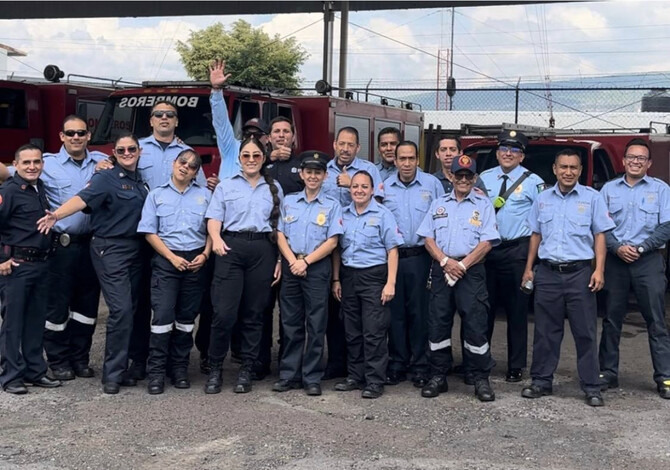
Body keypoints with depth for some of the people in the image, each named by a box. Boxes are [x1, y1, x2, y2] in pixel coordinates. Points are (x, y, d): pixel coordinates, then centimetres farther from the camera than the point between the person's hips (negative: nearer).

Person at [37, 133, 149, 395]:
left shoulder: (141, 182, 13)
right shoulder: (106, 178, -8)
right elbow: (82, 198, -24)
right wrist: (57, 215, -44)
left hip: (136, 250, 7)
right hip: (111, 250, -7)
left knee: (130, 311, 8)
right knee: (121, 310, -13)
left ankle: (121, 367, 18)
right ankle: (112, 374, -4)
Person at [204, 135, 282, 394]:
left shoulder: (274, 188, 17)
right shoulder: (226, 186, 14)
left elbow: (280, 226, 15)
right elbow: (214, 218, 4)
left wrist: (281, 260, 7)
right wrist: (216, 238, -17)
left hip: (263, 250, 2)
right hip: (231, 247, -2)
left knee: (254, 314, 4)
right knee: (224, 312, -10)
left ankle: (246, 371, 13)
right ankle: (215, 370, 4)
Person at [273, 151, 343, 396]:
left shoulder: (332, 206, 4)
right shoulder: (289, 201, 11)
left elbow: (331, 241, -3)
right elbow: (281, 236, 6)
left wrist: (306, 261, -11)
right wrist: (293, 261, -9)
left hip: (317, 267, -2)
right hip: (291, 265, 2)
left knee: (316, 325, 0)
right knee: (290, 323, 6)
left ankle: (312, 378, 7)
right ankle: (289, 375, 13)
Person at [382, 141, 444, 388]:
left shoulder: (432, 184, 2)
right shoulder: (384, 186, 8)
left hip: (421, 256, -2)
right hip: (392, 255, 2)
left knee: (420, 312, 0)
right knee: (395, 311, 5)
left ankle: (420, 365, 9)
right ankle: (397, 363, 15)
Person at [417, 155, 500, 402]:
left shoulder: (483, 205, 6)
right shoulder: (438, 204, 15)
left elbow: (486, 242, -3)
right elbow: (428, 238, 7)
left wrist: (462, 265, -12)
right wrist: (445, 261, -9)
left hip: (471, 270, -3)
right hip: (441, 269, 3)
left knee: (475, 324, -6)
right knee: (437, 323, 4)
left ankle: (481, 378, 2)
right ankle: (438, 376, 14)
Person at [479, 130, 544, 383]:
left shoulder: (532, 182, 1)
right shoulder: (484, 179, 10)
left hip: (516, 251, -3)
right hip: (486, 249, 3)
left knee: (516, 310, 3)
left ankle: (516, 366, 12)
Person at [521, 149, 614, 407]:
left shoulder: (592, 198, 2)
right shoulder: (542, 199, 11)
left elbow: (600, 236, 0)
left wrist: (599, 270, -9)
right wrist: (529, 268, 11)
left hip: (579, 272, -3)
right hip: (547, 273, 3)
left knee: (585, 332, 0)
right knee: (545, 331, 8)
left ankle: (591, 387, 6)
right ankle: (542, 381, 17)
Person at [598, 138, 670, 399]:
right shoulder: (609, 189, 11)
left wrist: (640, 248, -11)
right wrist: (617, 248, -11)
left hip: (648, 260, -2)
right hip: (615, 260, 2)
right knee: (612, 320, 6)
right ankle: (608, 372, 14)